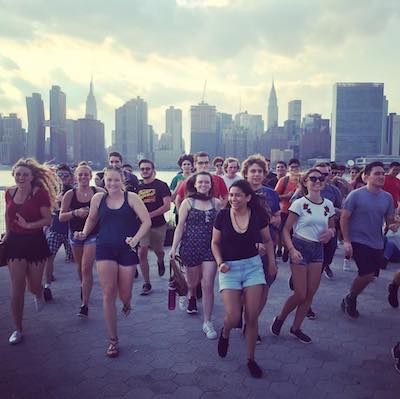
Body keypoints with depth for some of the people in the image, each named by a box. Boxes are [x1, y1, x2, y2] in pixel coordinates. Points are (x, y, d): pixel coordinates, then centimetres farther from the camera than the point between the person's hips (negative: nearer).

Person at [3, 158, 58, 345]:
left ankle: (38, 295, 51)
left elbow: (48, 219, -13)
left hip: (35, 242, -3)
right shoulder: (10, 192, 1)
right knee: (16, 289, 1)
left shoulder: (39, 192, -13)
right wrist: (7, 233, 14)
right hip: (15, 242, 3)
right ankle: (18, 329, 15)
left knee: (34, 285, 11)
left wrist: (28, 225, -25)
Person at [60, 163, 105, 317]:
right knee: (80, 266, 20)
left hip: (93, 234, -3)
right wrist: (76, 212, -23)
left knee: (86, 268, -9)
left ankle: (84, 305, -1)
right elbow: (61, 217, -7)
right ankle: (83, 287, 51)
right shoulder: (70, 194, -7)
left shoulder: (99, 192, -11)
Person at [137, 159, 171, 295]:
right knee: (142, 253, -8)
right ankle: (147, 284, 3)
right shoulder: (138, 187, 7)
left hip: (158, 224, -2)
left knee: (158, 251, 16)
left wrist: (150, 215, -22)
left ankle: (160, 262, 53)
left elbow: (167, 206, -14)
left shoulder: (161, 185, -6)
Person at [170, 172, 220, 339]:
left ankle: (207, 323, 10)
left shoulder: (216, 203, 3)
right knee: (193, 281, 18)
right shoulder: (188, 202, -1)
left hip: (211, 247, 1)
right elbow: (180, 226, -1)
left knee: (208, 285, -3)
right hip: (191, 246, 0)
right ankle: (191, 296, 55)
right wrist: (174, 247, -7)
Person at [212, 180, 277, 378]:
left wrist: (272, 262, 5)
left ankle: (251, 359, 24)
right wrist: (220, 262, -12)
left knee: (252, 317, 2)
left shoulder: (258, 215, -6)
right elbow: (215, 243, 3)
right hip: (229, 268, -1)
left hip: (253, 265, 1)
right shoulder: (222, 215, -8)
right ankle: (225, 333, 29)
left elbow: (267, 240, 11)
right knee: (233, 317, -10)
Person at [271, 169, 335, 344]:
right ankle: (280, 318, 24)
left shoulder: (328, 204, 5)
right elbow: (286, 230, -9)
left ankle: (296, 327, 27)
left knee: (311, 293, 9)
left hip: (318, 249, 6)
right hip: (300, 247, -5)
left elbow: (332, 227, 18)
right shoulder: (299, 203, -10)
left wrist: (330, 232, -5)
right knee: (300, 294, -3)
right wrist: (292, 250, -21)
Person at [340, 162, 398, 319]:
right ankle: (350, 299, 13)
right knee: (367, 275, -15)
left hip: (377, 244, 6)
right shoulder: (355, 195, -12)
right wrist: (346, 241, -15)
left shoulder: (387, 197, 2)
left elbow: (390, 220, 9)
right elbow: (344, 218, -9)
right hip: (358, 241, -6)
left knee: (370, 276, 12)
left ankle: (351, 299, 37)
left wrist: (393, 225, -15)